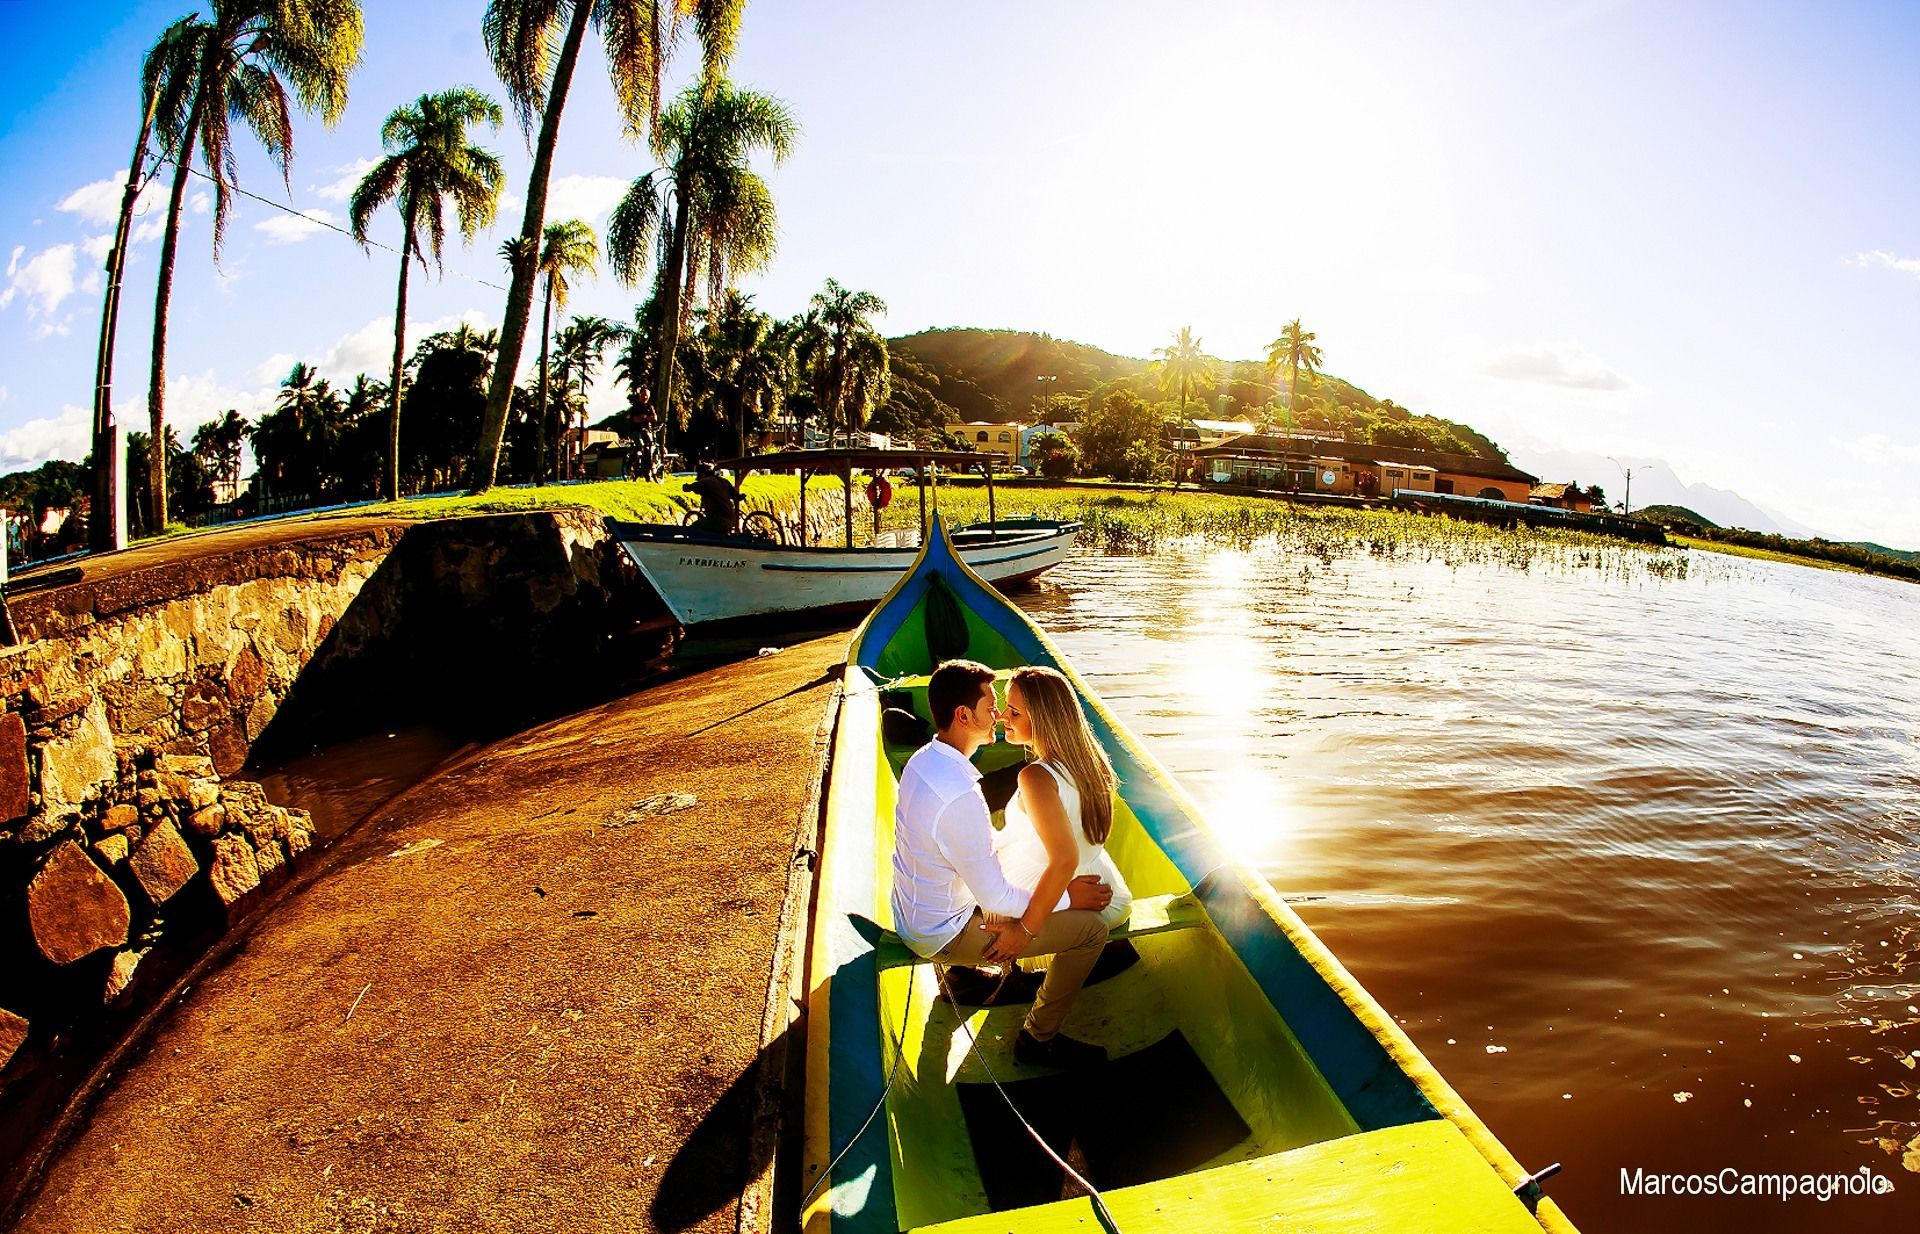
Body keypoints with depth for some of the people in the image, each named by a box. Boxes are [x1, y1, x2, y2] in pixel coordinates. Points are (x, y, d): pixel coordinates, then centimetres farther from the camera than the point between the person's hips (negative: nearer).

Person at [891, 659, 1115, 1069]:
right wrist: (1067, 898, -11)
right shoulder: (959, 796, -34)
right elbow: (994, 897, -25)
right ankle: (1038, 1040, 12)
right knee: (1092, 927, -6)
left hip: (911, 912, 9)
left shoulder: (922, 760, -4)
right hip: (941, 935, -9)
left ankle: (963, 972, 38)